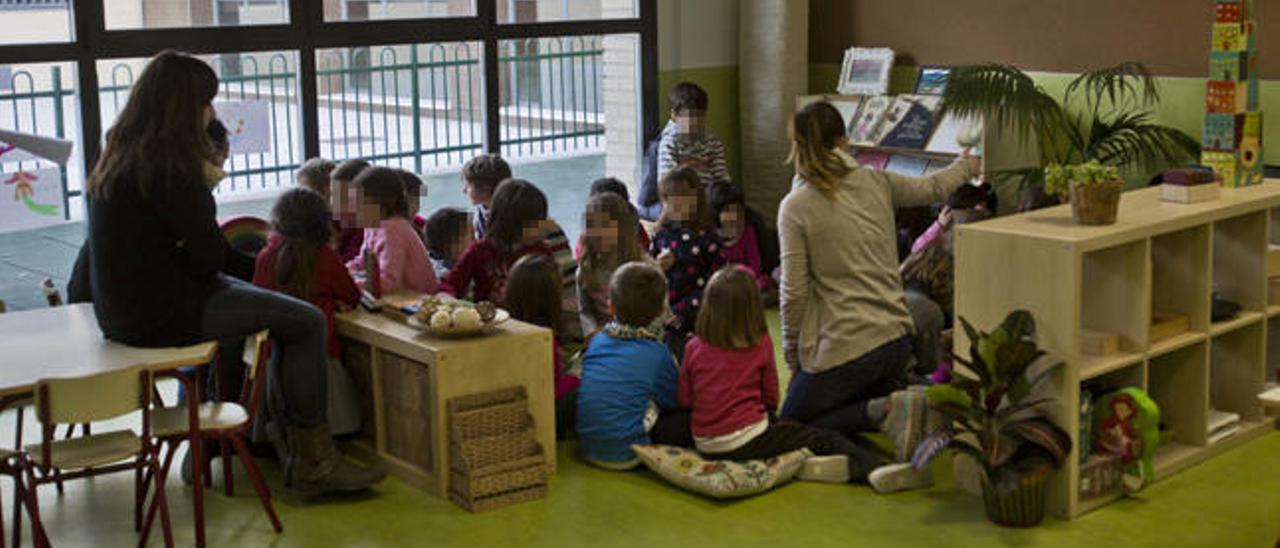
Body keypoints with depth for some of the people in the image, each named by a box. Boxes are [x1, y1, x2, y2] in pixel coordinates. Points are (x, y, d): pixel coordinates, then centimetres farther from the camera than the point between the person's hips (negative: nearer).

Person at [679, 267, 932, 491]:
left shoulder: (693, 348, 0)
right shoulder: (761, 345, -5)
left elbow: (683, 399, 8)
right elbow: (770, 397, 4)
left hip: (706, 445, 4)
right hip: (747, 442, -4)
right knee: (824, 439, 0)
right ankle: (876, 468, -22)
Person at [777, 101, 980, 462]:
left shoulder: (795, 206, -10)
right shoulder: (874, 182, 4)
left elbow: (795, 291, -11)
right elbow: (931, 189, 23)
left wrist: (791, 348, 5)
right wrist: (966, 165, 44)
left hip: (845, 348, -6)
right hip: (897, 338, 6)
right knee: (860, 405, 29)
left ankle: (884, 411, -12)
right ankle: (903, 405, -3)